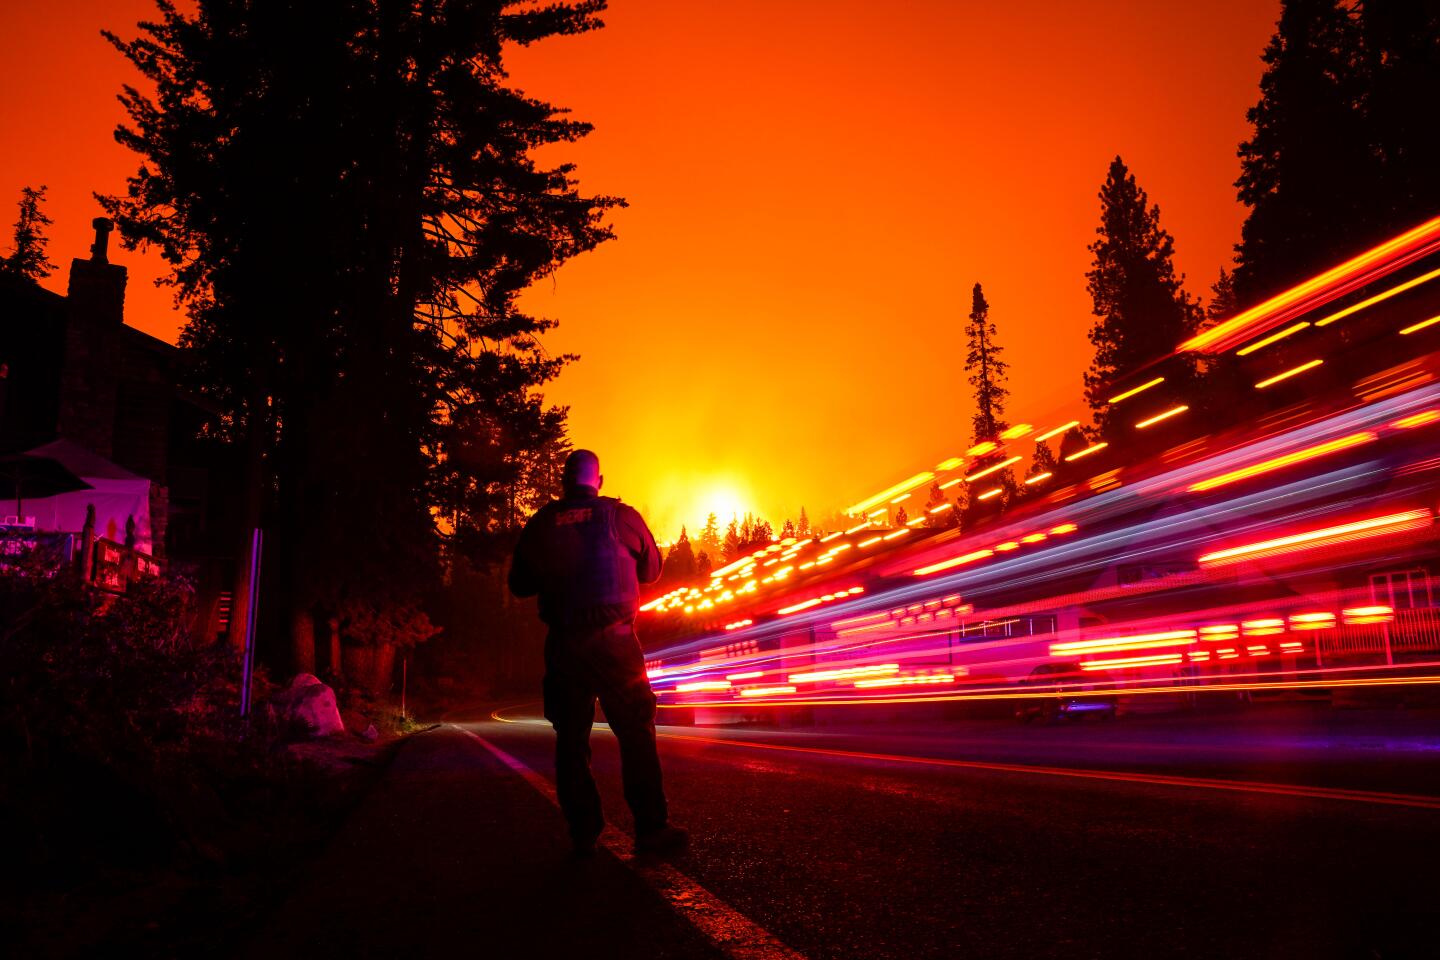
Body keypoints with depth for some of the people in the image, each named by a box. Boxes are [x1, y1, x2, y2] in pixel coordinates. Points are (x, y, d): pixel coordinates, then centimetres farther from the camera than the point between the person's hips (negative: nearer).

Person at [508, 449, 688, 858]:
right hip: (613, 640, -2)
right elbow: (651, 570, 13)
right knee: (636, 734, 3)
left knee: (571, 740, 10)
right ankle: (650, 829, 2)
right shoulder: (621, 516, 0)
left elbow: (519, 584, 11)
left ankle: (583, 833, 13)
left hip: (563, 644, 2)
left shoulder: (542, 523, 4)